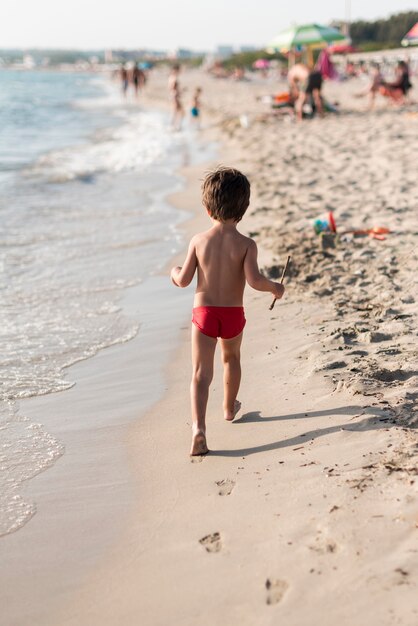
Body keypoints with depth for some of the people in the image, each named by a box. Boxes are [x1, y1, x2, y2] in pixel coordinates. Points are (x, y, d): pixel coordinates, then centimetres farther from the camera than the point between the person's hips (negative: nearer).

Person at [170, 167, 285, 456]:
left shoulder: (199, 240, -6)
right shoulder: (246, 244, -11)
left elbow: (184, 280, -5)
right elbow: (254, 280, -23)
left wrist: (175, 271, 18)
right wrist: (275, 288, -4)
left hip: (204, 313, 0)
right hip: (233, 314, 1)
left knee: (201, 373, -3)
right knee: (231, 358, 28)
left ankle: (199, 428, -20)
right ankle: (230, 407, 47)